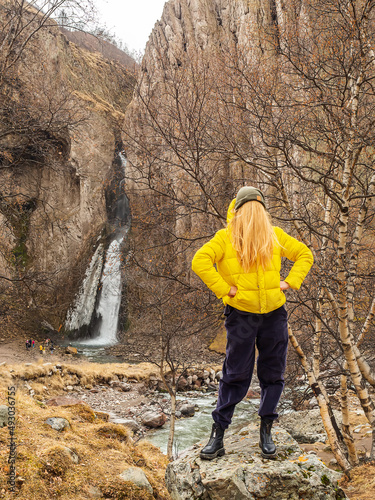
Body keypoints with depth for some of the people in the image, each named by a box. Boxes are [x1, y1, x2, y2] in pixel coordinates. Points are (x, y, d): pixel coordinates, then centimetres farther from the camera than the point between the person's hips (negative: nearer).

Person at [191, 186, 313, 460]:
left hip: (274, 315, 4)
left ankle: (266, 431, 26)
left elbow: (305, 254, 18)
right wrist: (225, 289, -17)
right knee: (236, 376, 0)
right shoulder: (225, 237, -3)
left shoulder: (275, 235, 9)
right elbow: (200, 262, -16)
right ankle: (218, 434, 14)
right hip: (241, 315, -4)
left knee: (273, 375, 9)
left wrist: (290, 282, 4)